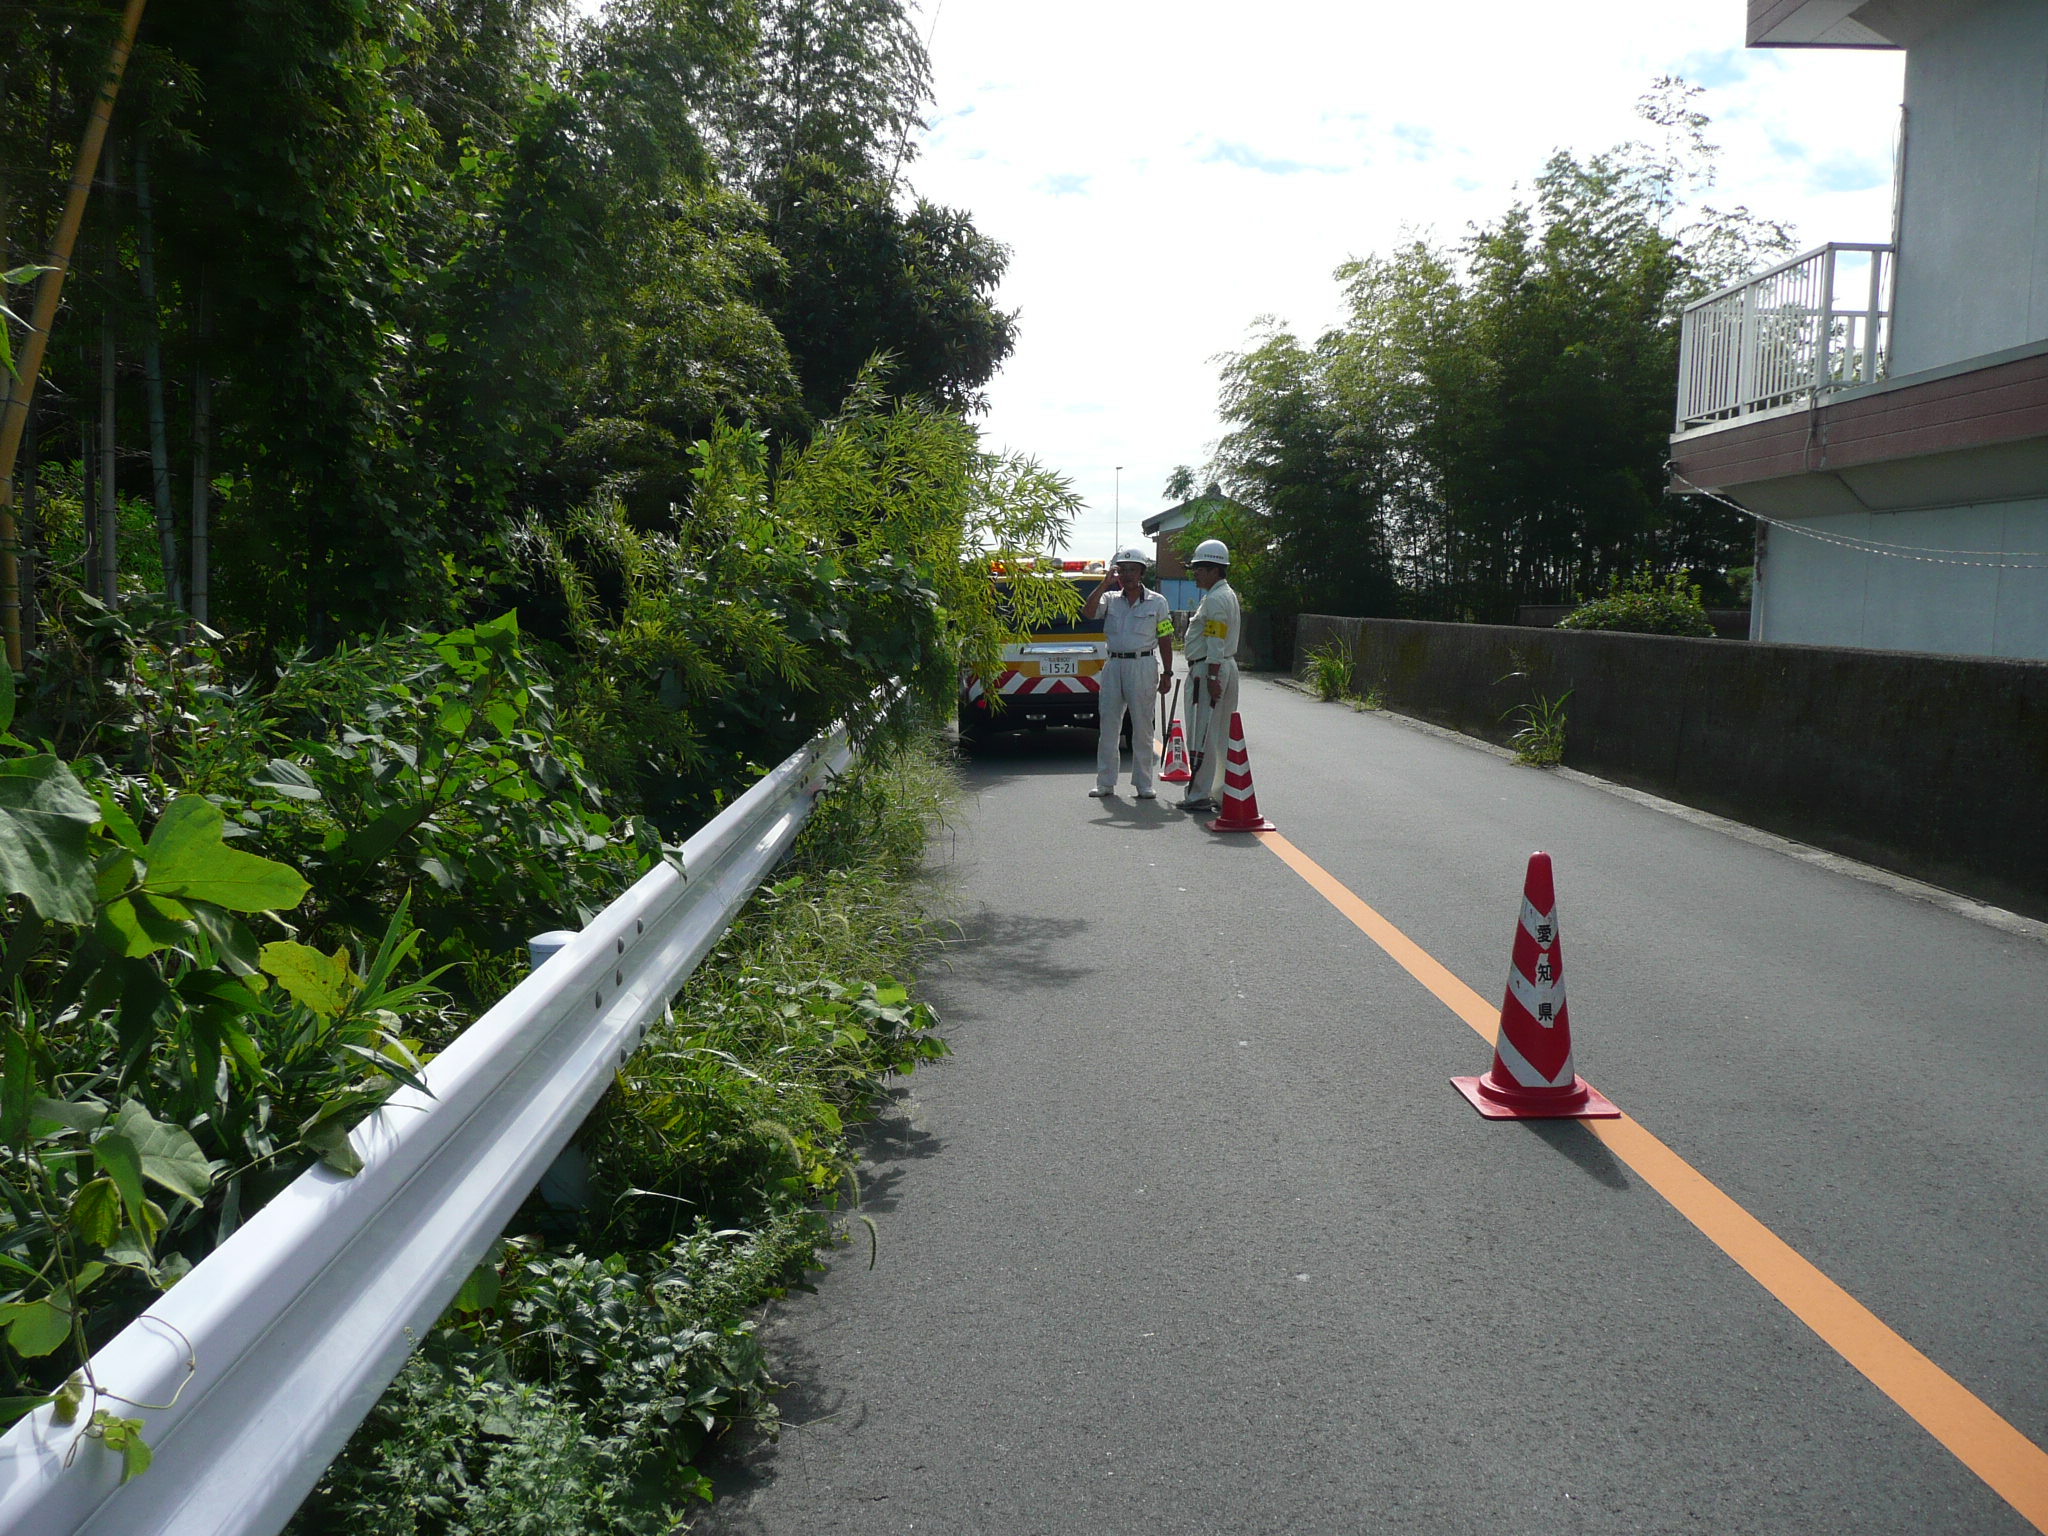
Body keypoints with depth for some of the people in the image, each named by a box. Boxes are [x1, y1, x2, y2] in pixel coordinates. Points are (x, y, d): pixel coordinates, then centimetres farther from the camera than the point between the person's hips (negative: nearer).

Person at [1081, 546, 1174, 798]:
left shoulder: (1157, 601, 4)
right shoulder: (1110, 599, 10)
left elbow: (1165, 640, 4)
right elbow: (1087, 612, -9)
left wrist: (1167, 673, -1)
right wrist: (1105, 583, -11)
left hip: (1143, 666, -3)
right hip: (1114, 665, 3)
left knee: (1143, 728, 1)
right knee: (1108, 726, 5)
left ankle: (1143, 783, 7)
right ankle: (1105, 782, 11)